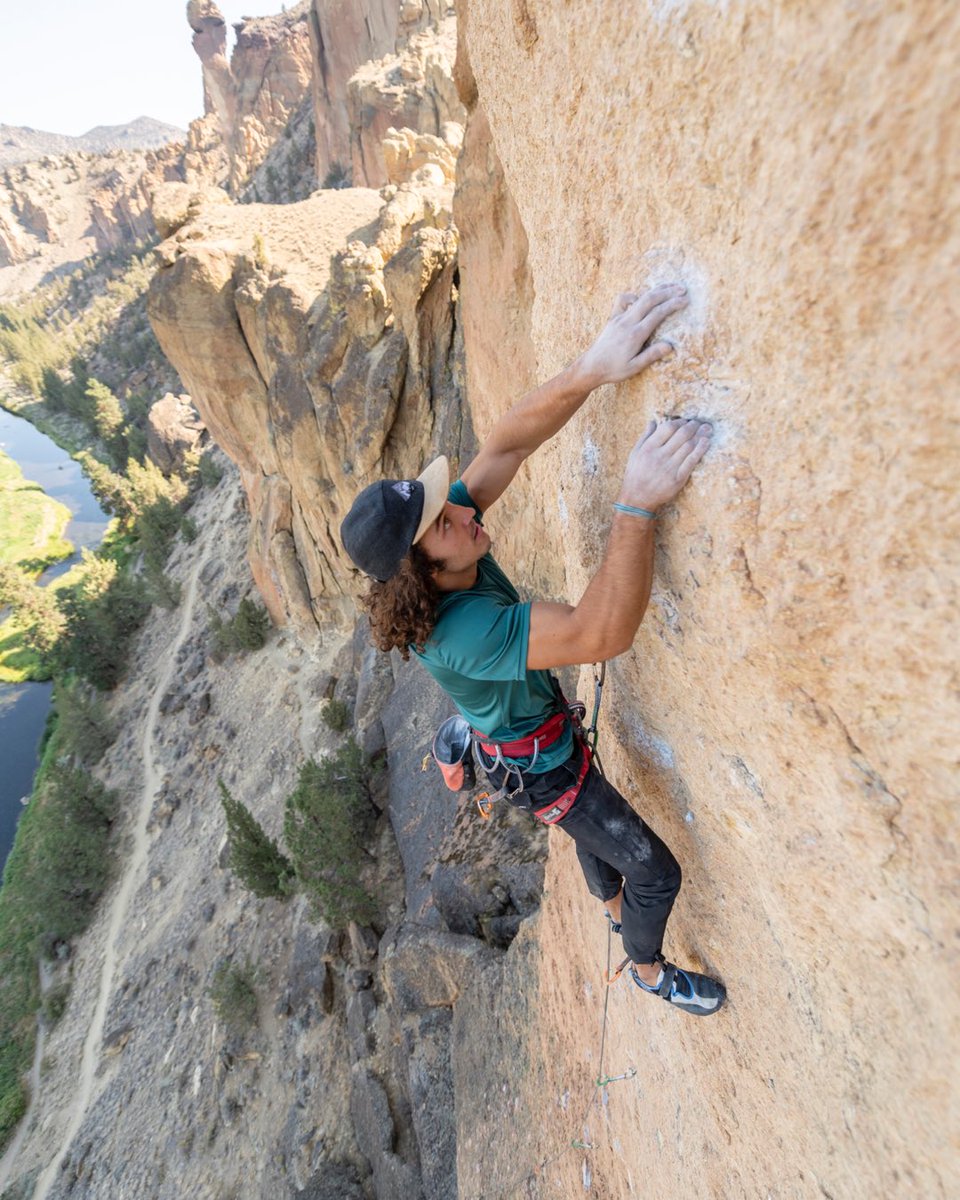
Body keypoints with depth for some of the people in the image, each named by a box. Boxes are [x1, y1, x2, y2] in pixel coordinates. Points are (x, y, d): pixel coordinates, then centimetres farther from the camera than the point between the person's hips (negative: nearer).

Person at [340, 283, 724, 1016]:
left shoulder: (449, 541, -20)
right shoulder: (461, 633, -42)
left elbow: (510, 443, -26)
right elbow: (600, 633, -49)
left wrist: (592, 370, -39)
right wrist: (638, 506, -54)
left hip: (548, 731, 8)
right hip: (537, 765, -8)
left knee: (595, 829, 35)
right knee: (655, 871, 13)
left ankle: (613, 908, 67)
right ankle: (650, 971, 46)